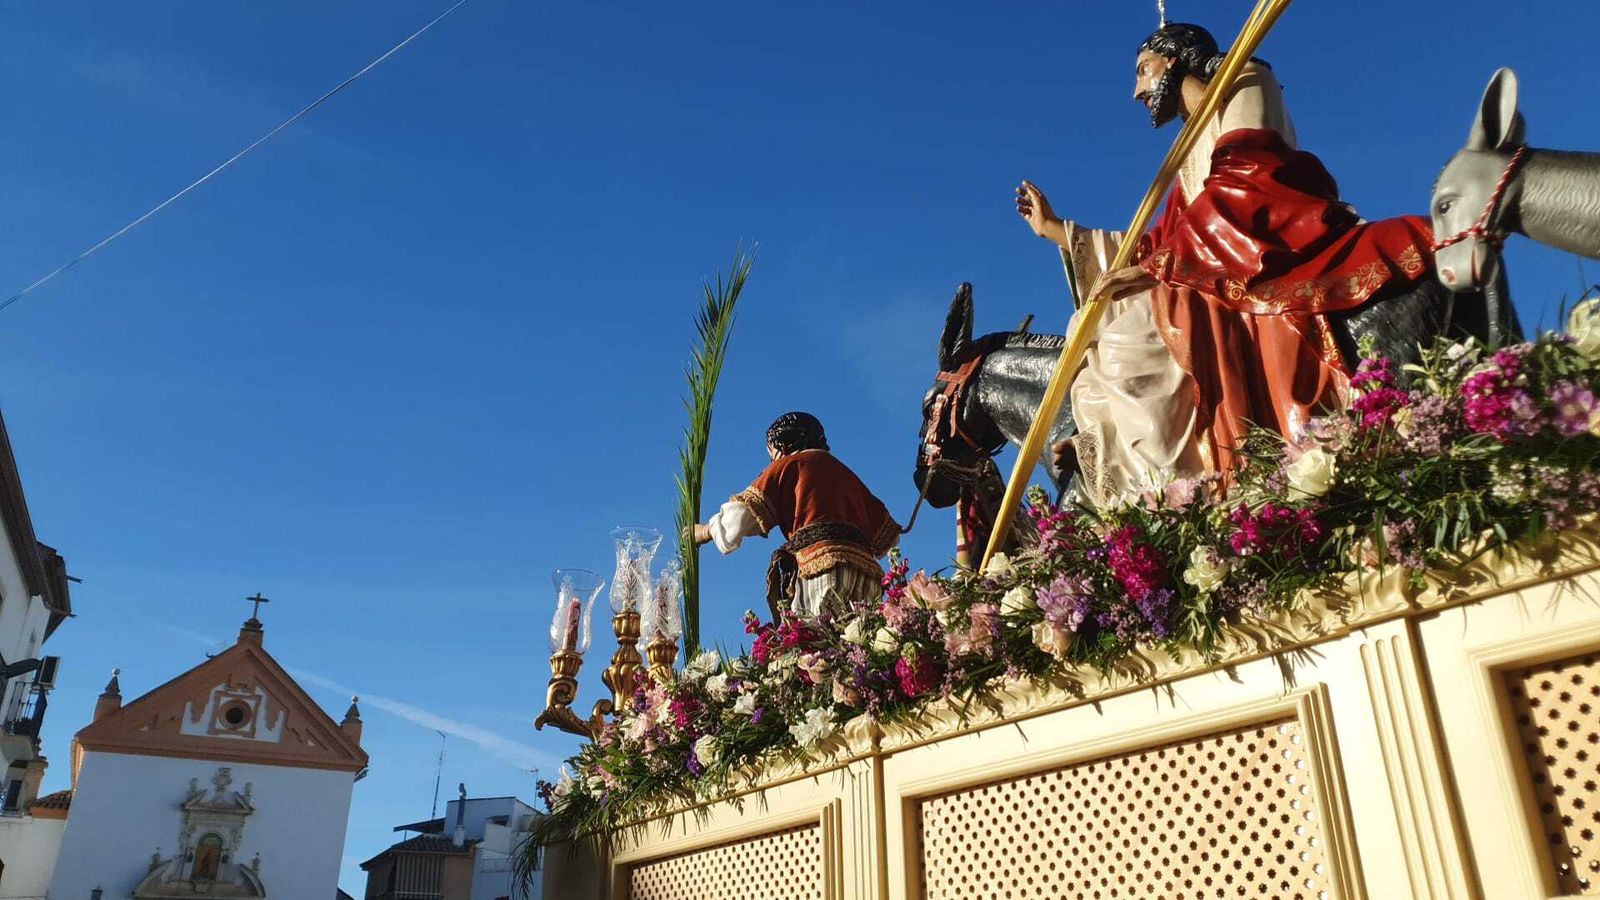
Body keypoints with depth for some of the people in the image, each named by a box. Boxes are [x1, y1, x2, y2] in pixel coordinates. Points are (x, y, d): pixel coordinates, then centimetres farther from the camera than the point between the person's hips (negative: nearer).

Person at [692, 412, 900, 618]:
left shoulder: (790, 464, 14)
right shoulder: (847, 473, 32)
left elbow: (741, 515, 4)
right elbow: (886, 534, 26)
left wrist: (705, 531, 20)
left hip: (823, 566, -6)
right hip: (865, 574, 6)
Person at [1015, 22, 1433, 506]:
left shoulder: (1245, 85, 12)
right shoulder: (1193, 150, 32)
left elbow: (1243, 183, -6)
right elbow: (1151, 248, 29)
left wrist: (1157, 265, -13)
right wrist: (1054, 229, 34)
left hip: (1266, 252, -7)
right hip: (1214, 285, 8)